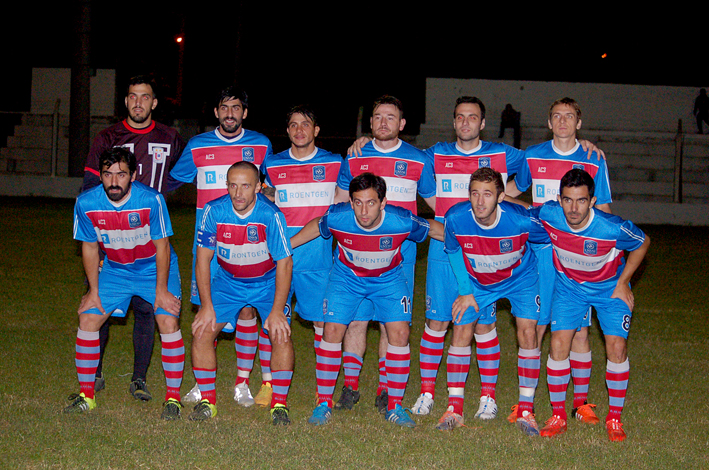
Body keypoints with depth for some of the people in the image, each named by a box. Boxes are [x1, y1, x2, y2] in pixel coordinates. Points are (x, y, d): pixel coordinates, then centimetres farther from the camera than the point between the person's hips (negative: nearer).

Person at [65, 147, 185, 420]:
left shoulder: (151, 200, -27)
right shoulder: (86, 203, -19)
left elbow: (162, 246, -16)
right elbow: (89, 247, -4)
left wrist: (161, 290, -13)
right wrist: (94, 291, -2)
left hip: (155, 268, -3)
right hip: (114, 269, 3)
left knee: (168, 322, -18)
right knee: (87, 319, -5)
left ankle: (173, 397, -5)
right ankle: (86, 395, 10)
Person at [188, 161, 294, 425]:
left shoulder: (271, 215, -25)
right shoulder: (214, 211, -19)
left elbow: (284, 263, -17)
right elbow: (203, 258, -8)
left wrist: (277, 311, -20)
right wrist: (207, 306, -11)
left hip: (268, 282, -2)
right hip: (227, 281, 2)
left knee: (281, 335, -18)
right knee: (202, 332, -10)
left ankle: (279, 405, -4)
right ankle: (207, 402, 6)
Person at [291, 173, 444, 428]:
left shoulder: (402, 221, -31)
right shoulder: (337, 218, -28)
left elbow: (433, 228, -10)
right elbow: (316, 227, -4)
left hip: (389, 278, 0)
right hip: (346, 276, 0)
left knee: (399, 333, -12)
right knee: (332, 330, -10)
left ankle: (395, 406, 3)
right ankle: (324, 403, 5)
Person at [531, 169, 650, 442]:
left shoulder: (613, 228, -33)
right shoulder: (547, 215, -27)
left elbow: (643, 243, -11)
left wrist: (622, 284, -10)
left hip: (609, 288, -2)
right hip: (568, 285, 2)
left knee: (616, 347, -13)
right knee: (559, 344, -10)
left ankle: (614, 418, 4)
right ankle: (558, 416, 5)